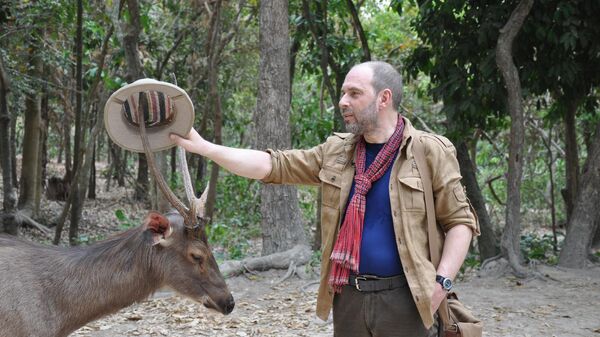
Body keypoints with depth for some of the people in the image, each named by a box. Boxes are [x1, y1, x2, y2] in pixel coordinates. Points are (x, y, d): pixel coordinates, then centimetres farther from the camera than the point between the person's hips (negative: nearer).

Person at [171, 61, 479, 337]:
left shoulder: (430, 152, -4)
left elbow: (460, 221, -3)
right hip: (349, 297, 4)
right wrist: (203, 147, -3)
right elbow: (272, 165, 6)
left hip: (404, 299, -4)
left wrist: (441, 281, -14)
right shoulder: (336, 152, 9)